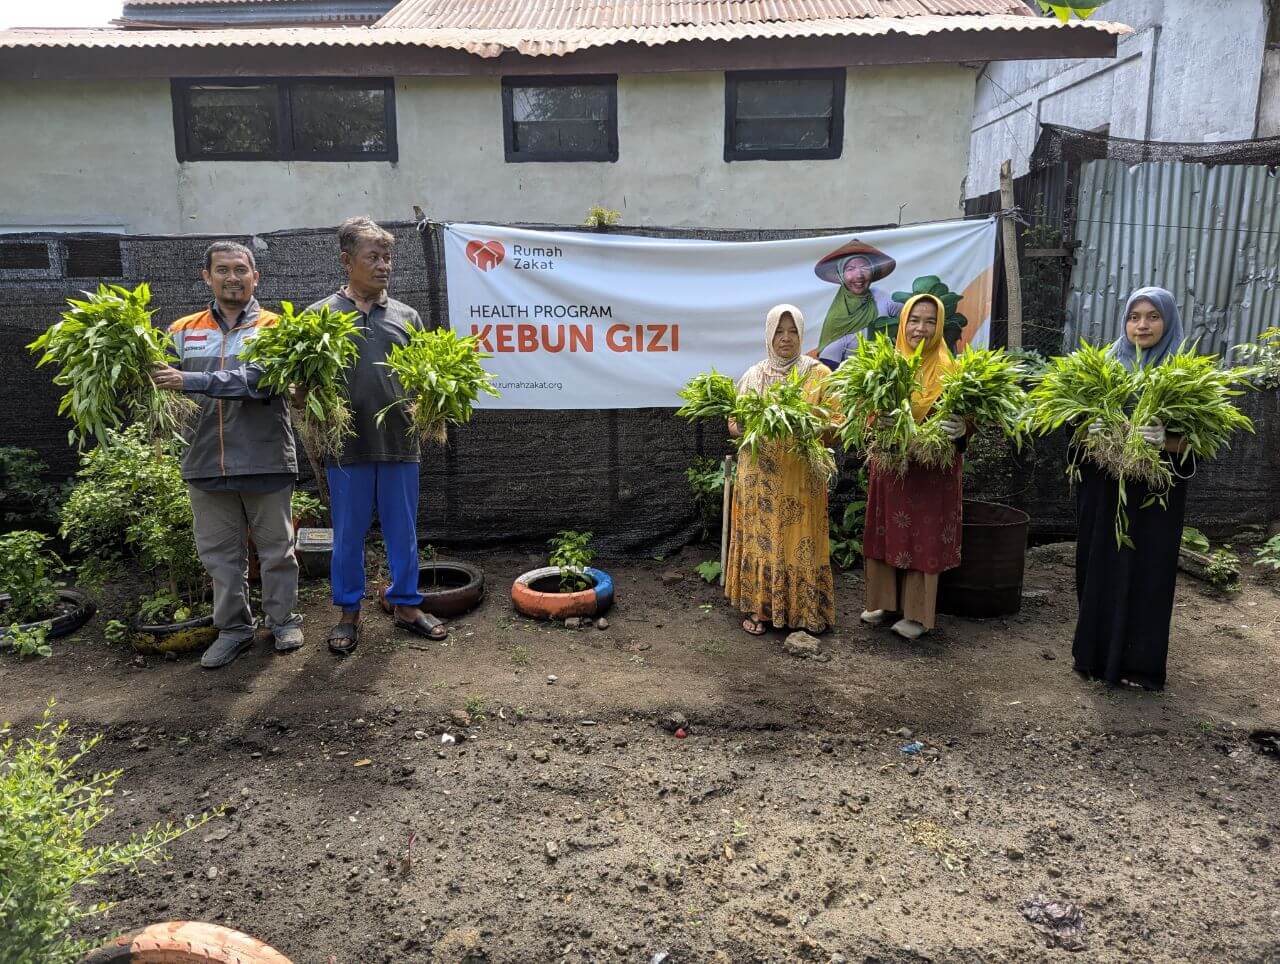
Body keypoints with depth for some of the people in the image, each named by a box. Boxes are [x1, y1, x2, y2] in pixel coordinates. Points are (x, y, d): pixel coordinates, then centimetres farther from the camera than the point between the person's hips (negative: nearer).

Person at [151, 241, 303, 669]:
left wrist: (191, 381, -25)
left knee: (275, 548, 9)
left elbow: (259, 380, -19)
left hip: (265, 460, -3)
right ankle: (233, 628, 24)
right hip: (205, 462, 3)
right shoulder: (182, 332, 10)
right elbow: (161, 387, 7)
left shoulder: (273, 328, -1)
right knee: (219, 553, 11)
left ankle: (283, 620, 24)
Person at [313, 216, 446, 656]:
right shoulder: (322, 315, 2)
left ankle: (406, 604, 26)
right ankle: (349, 613, 23)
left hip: (400, 442, 2)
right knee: (348, 533, 9)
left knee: (403, 531, 11)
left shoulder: (406, 316, 10)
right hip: (348, 444, -2)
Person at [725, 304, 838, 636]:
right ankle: (759, 607, 19)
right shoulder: (752, 376, 7)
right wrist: (745, 428, -16)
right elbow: (733, 424, 7)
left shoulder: (819, 374, 0)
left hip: (802, 476, -2)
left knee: (799, 541, 2)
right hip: (759, 475, 2)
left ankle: (802, 611, 16)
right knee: (760, 538, 6)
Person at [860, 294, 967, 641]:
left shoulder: (948, 369, -6)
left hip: (932, 468, -3)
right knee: (887, 533, 10)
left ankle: (917, 613, 14)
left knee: (923, 537, 4)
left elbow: (963, 416, -5)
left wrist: (960, 428, -27)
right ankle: (885, 601, 25)